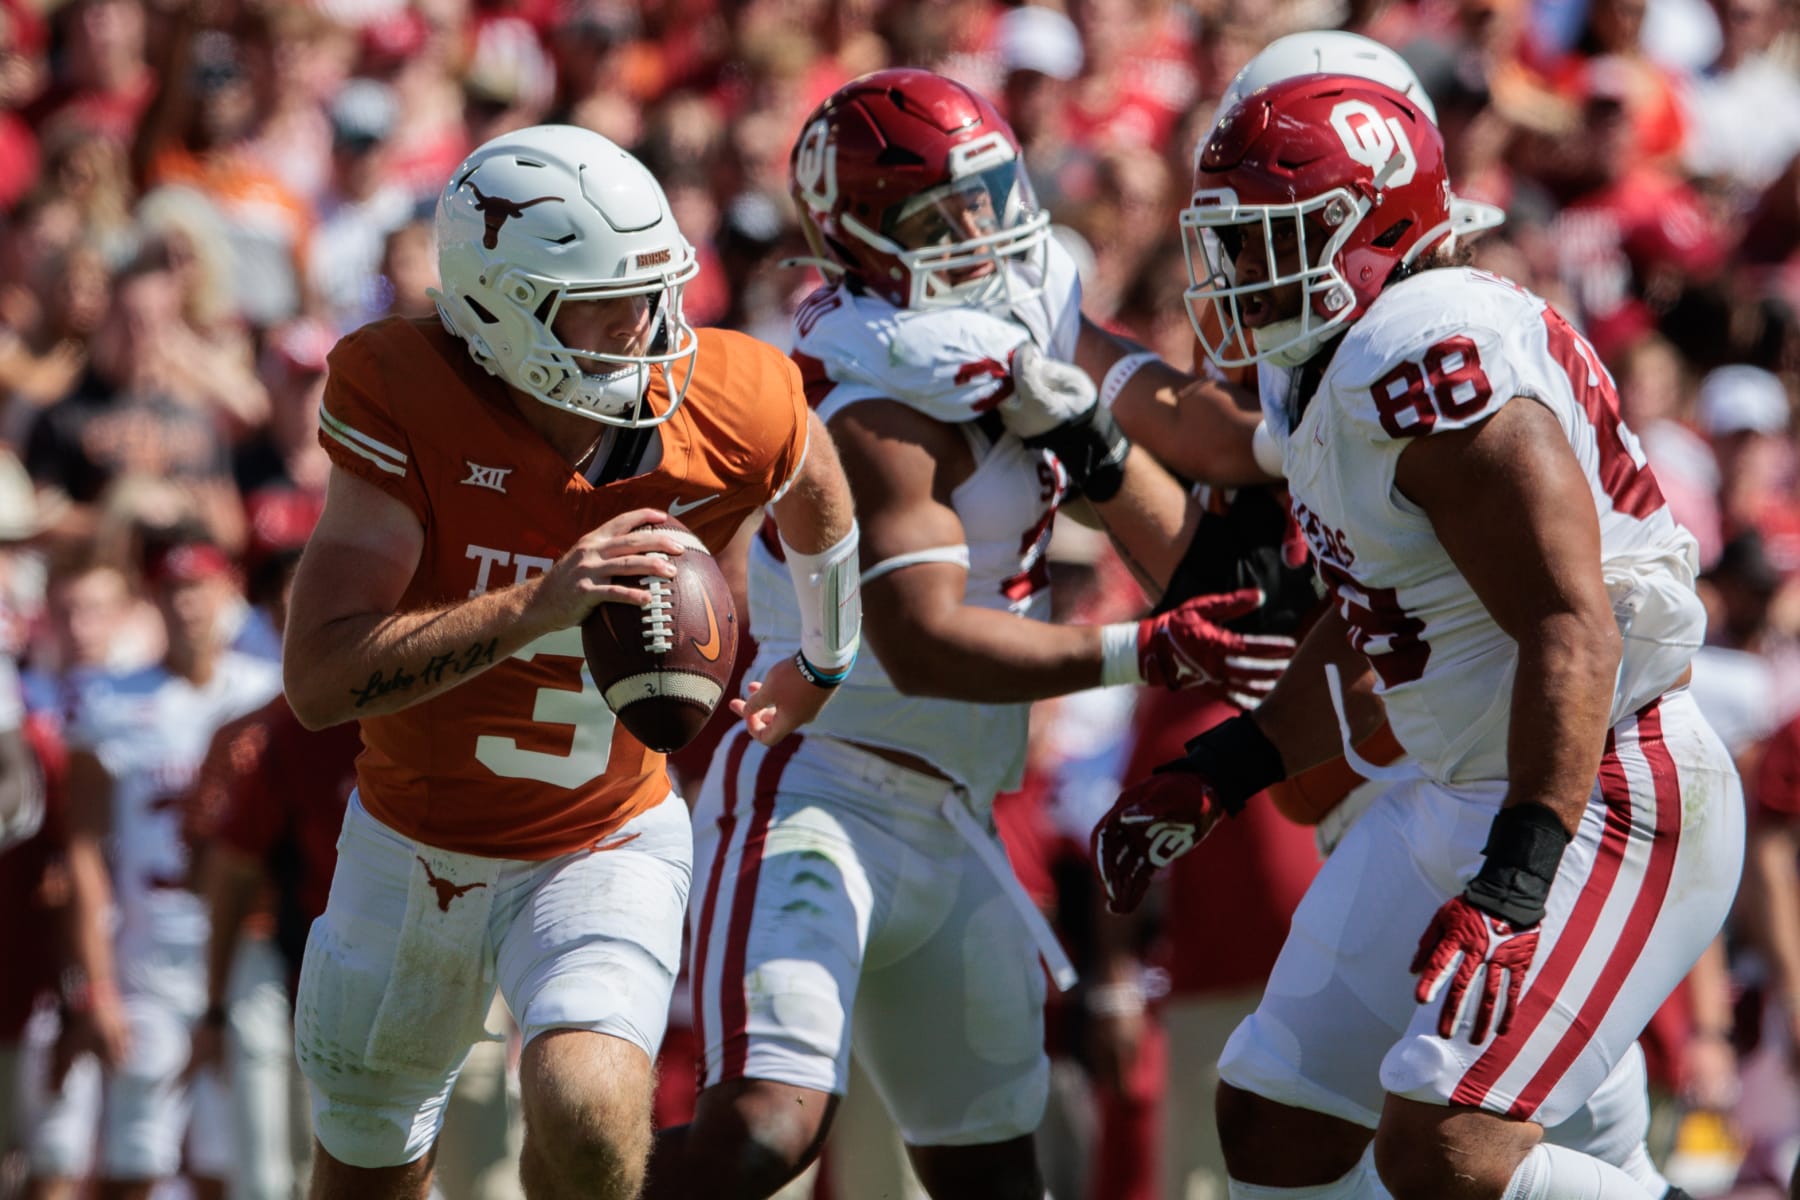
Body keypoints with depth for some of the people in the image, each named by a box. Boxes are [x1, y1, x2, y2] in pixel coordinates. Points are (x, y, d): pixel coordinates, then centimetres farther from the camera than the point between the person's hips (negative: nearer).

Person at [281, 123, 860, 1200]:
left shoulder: (733, 408, -19)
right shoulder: (406, 401, -24)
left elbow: (823, 505, 9)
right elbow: (321, 680, -32)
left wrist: (826, 668, 25)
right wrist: (537, 605, -42)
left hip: (605, 850, -1)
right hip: (413, 853, 1)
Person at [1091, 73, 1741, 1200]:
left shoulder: (1436, 362, -22)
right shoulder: (1326, 375, 10)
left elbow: (1572, 632, -28)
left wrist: (1507, 895, -34)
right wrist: (1212, 779, 24)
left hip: (1603, 803, -11)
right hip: (1454, 802, 11)